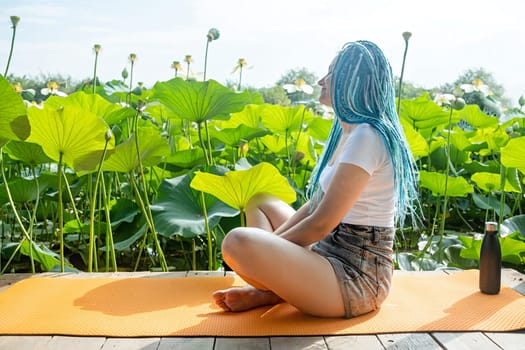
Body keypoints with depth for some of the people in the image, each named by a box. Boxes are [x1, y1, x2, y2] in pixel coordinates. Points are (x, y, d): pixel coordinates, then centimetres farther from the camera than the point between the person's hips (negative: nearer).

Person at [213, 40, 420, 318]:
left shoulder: (367, 137, -20)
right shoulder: (347, 133, 11)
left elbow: (321, 223, -20)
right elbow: (315, 205, 11)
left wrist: (268, 249, -7)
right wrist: (271, 243, 1)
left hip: (355, 278, -10)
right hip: (332, 255, 10)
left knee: (238, 243, -31)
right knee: (260, 203, 23)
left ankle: (273, 294, 0)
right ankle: (271, 287, 1)